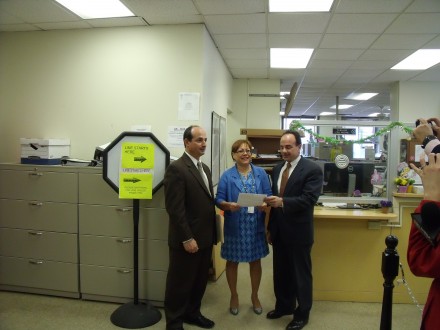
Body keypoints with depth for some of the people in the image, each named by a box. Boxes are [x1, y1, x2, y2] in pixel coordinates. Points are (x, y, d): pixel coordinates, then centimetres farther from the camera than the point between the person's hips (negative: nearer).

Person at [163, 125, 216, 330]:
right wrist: (187, 238, -20)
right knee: (180, 283, 8)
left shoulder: (205, 168, 13)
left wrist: (212, 233, 12)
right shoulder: (176, 168, -15)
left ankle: (192, 313, 39)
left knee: (199, 281, 20)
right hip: (187, 240, -8)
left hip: (205, 238, 8)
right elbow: (175, 208, -20)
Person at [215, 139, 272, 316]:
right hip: (235, 226, -2)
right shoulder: (227, 175, -4)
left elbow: (269, 195, 1)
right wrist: (228, 205, -27)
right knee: (232, 261, 11)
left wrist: (265, 204, -20)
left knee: (255, 261, 14)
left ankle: (255, 296, 35)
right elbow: (218, 199, -7)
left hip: (256, 226, 2)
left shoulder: (261, 173, 2)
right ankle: (234, 296, 33)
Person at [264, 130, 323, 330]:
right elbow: (275, 199, 11)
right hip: (279, 231, 6)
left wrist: (282, 202, -33)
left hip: (298, 232, -6)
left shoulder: (312, 169, -12)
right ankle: (284, 306, 39)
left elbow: (309, 199, -21)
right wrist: (270, 228, 12)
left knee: (301, 274, 9)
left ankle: (302, 314, 28)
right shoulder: (277, 169, 8)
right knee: (281, 272, 18)